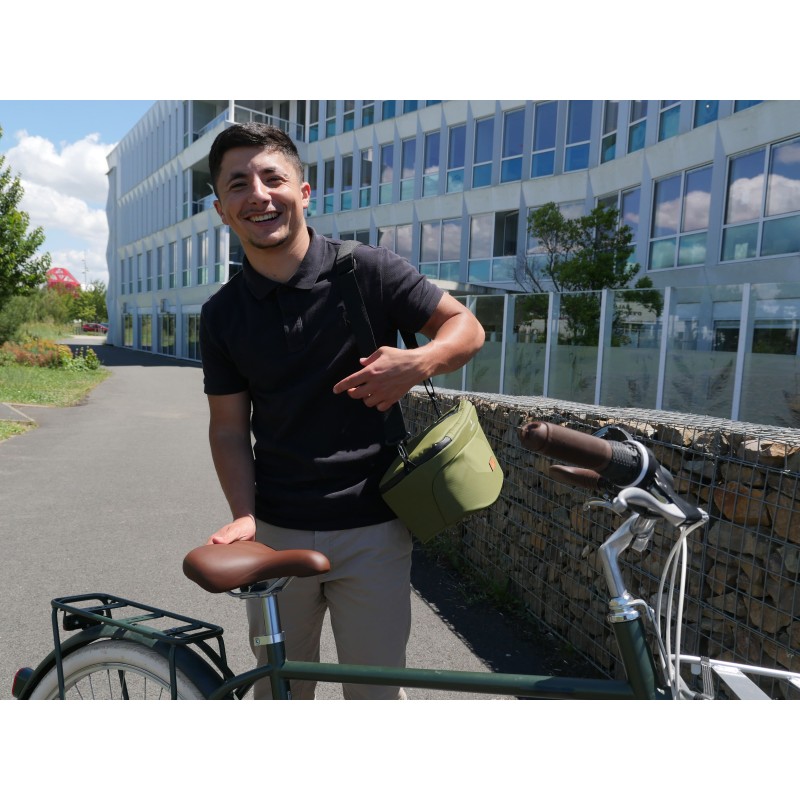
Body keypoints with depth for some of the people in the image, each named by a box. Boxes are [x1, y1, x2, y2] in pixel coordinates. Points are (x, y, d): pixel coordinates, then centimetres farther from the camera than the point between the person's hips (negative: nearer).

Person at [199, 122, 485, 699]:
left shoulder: (369, 271, -7)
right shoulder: (222, 314, 2)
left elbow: (466, 326, -2)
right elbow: (229, 427, 3)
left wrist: (420, 362, -23)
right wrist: (243, 515, -11)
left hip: (371, 532, -2)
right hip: (276, 533, 3)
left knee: (376, 692, 12)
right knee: (280, 688, 19)